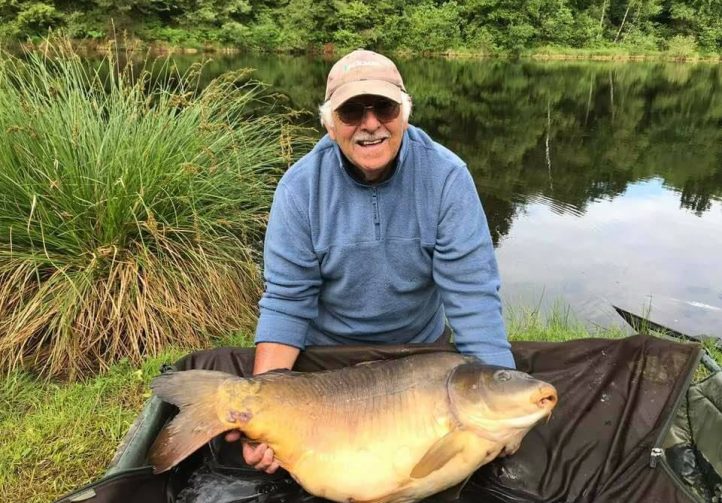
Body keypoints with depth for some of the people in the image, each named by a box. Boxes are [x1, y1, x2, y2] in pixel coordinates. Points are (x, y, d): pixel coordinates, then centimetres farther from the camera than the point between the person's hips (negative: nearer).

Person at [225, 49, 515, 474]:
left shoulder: (447, 176, -22)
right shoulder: (301, 187, -19)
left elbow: (472, 291, -25)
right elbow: (286, 300, -20)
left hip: (423, 347, 1)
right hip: (324, 353, 0)